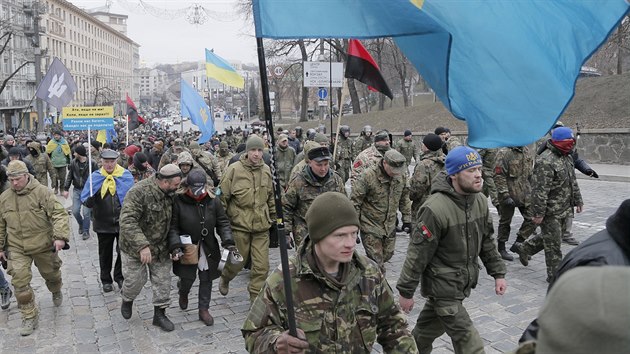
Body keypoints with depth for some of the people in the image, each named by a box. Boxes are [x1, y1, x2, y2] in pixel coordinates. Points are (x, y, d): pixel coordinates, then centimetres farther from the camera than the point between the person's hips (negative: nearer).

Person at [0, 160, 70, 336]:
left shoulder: (42, 192, -14)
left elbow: (59, 214, -21)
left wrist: (60, 236, -32)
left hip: (43, 246, -2)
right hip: (17, 249, 3)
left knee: (51, 274, 16)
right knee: (20, 282, -5)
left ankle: (56, 292, 51)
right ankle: (30, 316, 10)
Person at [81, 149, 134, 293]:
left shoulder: (125, 175, -4)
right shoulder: (95, 176, -2)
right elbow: (85, 198, -4)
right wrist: (89, 201, -27)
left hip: (123, 221, -1)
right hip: (103, 223, 1)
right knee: (105, 253, 14)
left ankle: (120, 277, 31)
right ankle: (106, 280, 32)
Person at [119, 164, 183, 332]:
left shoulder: (170, 193, -5)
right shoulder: (139, 192, -28)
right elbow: (127, 221, -34)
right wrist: (142, 246, -40)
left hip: (160, 247, 6)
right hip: (135, 247, -5)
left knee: (163, 280, 7)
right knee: (135, 280, 7)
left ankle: (159, 314, 24)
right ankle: (127, 300, 40)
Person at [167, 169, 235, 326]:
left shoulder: (213, 201, -7)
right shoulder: (179, 201, -13)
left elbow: (223, 223, 0)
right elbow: (173, 227, -9)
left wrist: (228, 242, -13)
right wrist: (175, 246, -21)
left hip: (208, 248, 2)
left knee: (206, 278, 8)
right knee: (188, 278, 2)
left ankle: (204, 310, 24)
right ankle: (183, 292, 40)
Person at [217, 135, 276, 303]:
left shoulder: (266, 170, 4)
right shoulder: (234, 169, -9)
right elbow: (223, 196, -4)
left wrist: (273, 218, 19)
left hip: (261, 225, 3)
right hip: (240, 224, -3)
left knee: (261, 266, 3)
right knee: (238, 261, 11)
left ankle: (256, 298, 20)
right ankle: (225, 278, 44)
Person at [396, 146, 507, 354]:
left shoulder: (480, 201, -2)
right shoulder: (436, 209, -26)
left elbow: (487, 241, 12)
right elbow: (418, 253, -20)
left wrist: (498, 273, 10)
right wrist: (406, 291, -14)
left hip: (463, 283, 7)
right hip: (443, 287, -7)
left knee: (430, 328, 25)